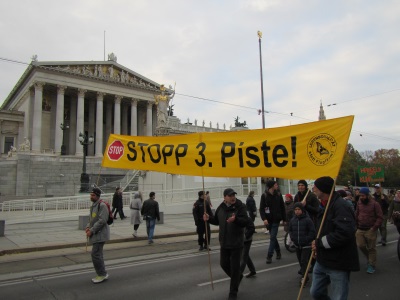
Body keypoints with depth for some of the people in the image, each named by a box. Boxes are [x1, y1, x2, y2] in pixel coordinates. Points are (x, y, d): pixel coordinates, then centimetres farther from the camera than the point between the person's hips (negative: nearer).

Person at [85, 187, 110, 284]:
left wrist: (92, 231, -19)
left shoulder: (102, 205, -16)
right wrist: (88, 227, 4)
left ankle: (102, 274, 1)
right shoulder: (93, 205, 15)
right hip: (95, 234, 10)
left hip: (100, 234, -10)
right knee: (98, 254, 14)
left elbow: (102, 220, -22)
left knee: (95, 254, -11)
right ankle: (102, 275, 24)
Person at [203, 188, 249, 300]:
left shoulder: (240, 206, -14)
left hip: (236, 243, -5)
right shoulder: (221, 207, 2)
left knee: (235, 267, 2)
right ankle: (237, 277, 44)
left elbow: (245, 221, -23)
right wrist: (209, 218, -5)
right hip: (224, 242, 6)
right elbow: (217, 221, 15)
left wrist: (235, 219, -42)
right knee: (224, 264, 15)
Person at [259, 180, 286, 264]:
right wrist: (264, 219, -20)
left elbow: (282, 208, 7)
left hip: (276, 220, 0)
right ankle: (278, 252, 32)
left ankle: (269, 256, -1)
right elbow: (261, 209, -7)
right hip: (268, 220, 0)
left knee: (272, 237, -6)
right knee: (273, 237, 13)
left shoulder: (278, 195, 2)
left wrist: (284, 219, 6)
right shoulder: (264, 195, -4)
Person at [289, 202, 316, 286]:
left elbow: (313, 232, -11)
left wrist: (307, 239, -14)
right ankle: (303, 270, 43)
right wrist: (292, 238, 2)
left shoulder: (307, 220, -15)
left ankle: (304, 277, 1)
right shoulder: (292, 220, 0)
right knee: (300, 260, 19)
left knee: (304, 260, -9)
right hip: (297, 245, 5)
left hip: (306, 245, -5)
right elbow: (290, 230, 15)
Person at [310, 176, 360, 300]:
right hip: (322, 260, 9)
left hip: (339, 263, -9)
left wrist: (320, 243, -22)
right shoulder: (324, 205, 11)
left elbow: (345, 233, -32)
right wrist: (317, 244, 6)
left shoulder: (340, 206, -21)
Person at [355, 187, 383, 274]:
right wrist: (357, 225, 6)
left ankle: (371, 265, 18)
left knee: (371, 248, 5)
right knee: (361, 245, 2)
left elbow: (380, 217, -11)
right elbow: (356, 215, 12)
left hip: (370, 230, -4)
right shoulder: (359, 203, 5)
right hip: (360, 230, 4)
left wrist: (374, 227, -16)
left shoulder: (375, 204, -10)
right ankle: (369, 258, 30)